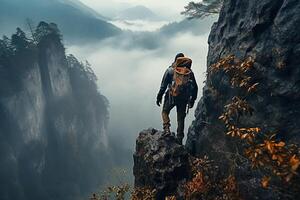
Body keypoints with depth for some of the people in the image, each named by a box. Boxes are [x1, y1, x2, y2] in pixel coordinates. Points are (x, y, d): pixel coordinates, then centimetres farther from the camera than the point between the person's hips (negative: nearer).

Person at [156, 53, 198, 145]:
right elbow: (195, 87, 12)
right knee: (181, 118, 11)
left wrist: (159, 97, 3)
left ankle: (166, 129, -1)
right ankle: (179, 138, 12)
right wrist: (192, 99, 20)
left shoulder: (170, 70, 2)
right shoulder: (189, 72, 10)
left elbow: (163, 85, -2)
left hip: (172, 96, -2)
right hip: (184, 98, 3)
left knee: (165, 112, 18)